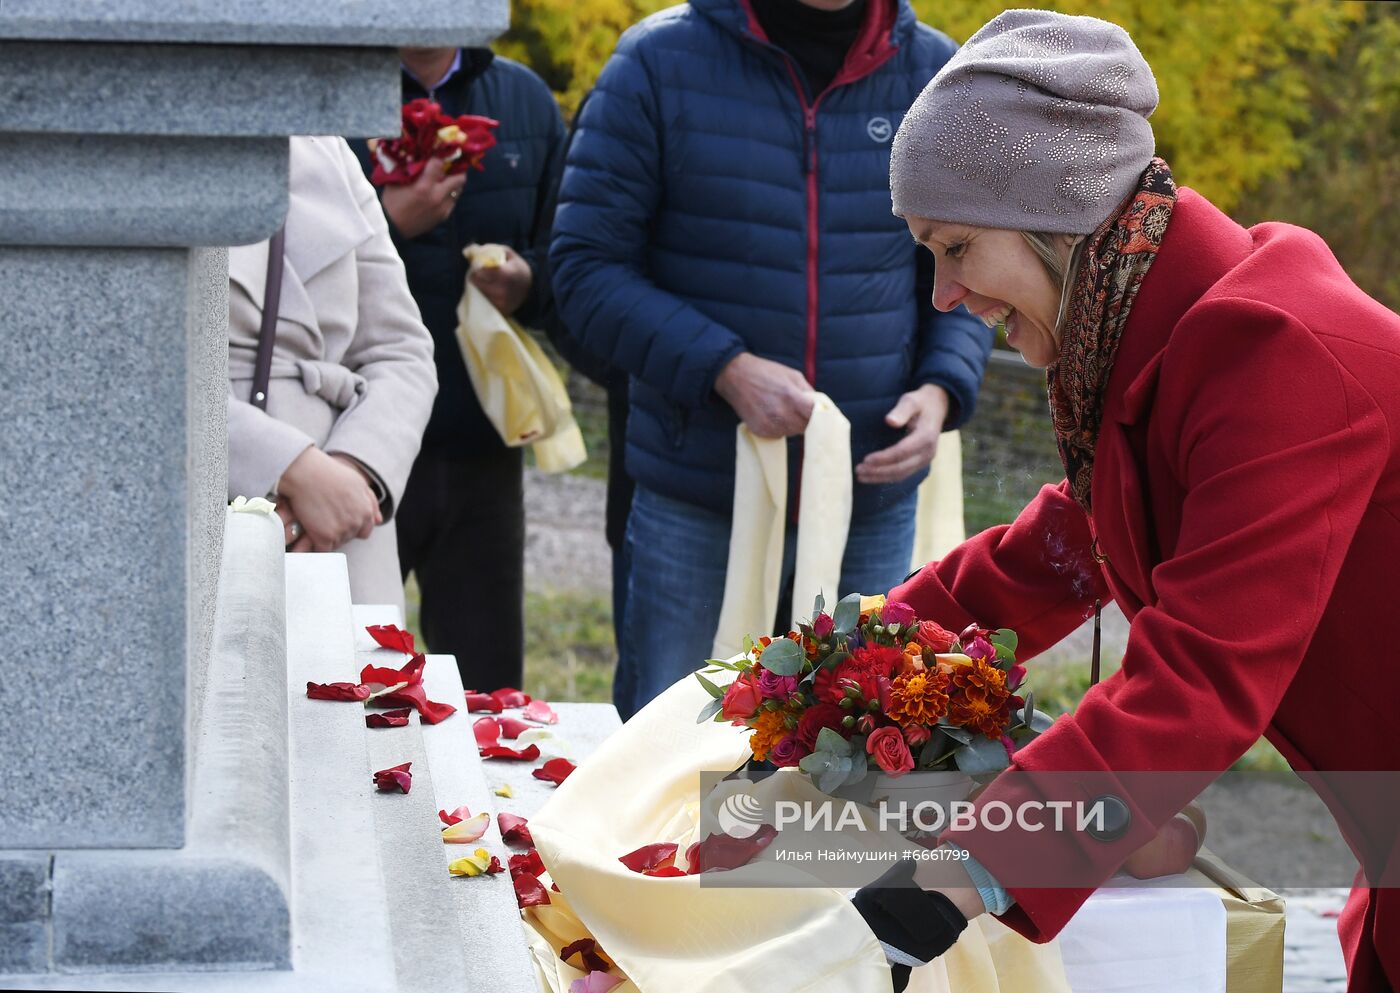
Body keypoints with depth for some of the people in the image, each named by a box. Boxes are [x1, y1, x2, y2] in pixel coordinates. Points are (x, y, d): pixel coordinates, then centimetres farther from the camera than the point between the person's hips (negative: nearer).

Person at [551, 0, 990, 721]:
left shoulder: (934, 73, 3)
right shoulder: (659, 60, -5)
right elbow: (585, 265, -7)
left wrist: (942, 390, -10)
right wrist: (724, 369, -21)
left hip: (873, 504, 2)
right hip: (693, 507, -2)